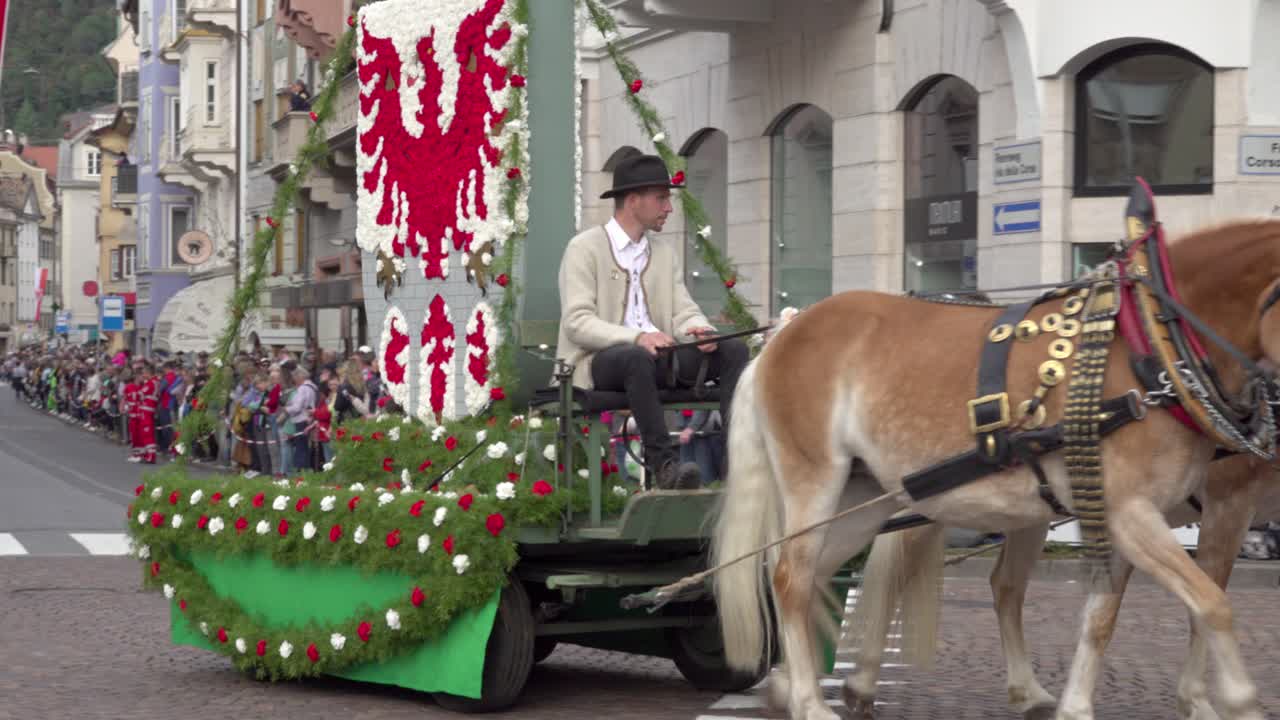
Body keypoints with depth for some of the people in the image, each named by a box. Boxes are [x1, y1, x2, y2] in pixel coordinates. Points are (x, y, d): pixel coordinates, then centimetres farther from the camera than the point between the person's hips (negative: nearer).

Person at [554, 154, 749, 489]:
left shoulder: (668, 252, 17)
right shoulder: (584, 248, -4)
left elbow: (683, 310, 10)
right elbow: (577, 322, -14)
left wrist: (700, 329, -16)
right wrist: (636, 338, -29)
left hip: (656, 354, 6)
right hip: (599, 361, -6)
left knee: (734, 349, -14)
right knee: (636, 357, -39)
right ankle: (662, 463, -37)